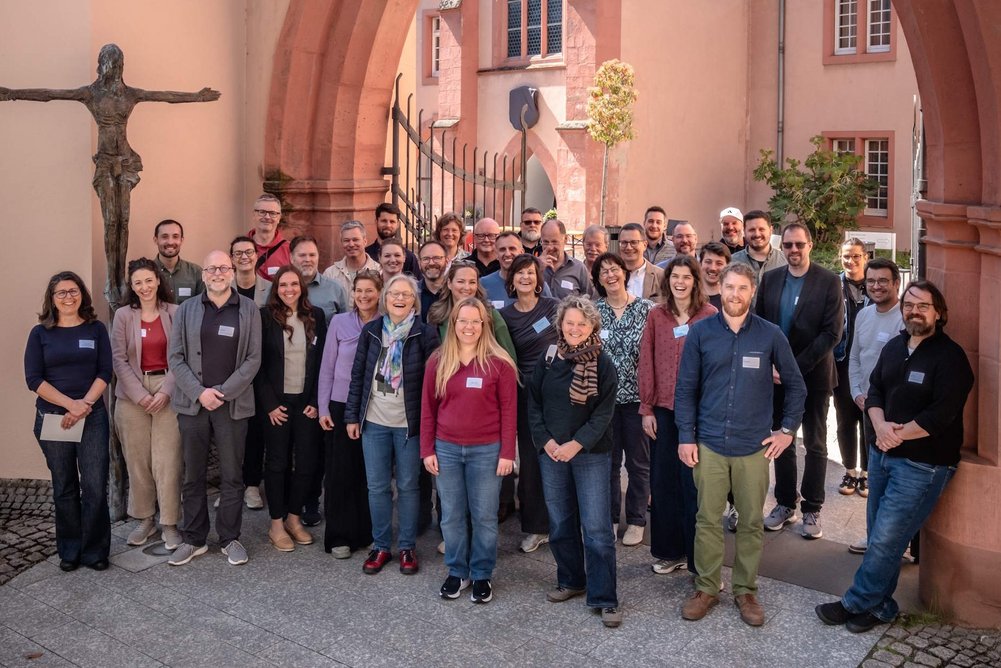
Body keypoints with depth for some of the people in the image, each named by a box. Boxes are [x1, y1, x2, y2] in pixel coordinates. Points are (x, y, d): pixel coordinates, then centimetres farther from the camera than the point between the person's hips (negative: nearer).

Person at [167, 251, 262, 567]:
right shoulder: (186, 310, 6)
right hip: (192, 403, 1)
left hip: (233, 404, -1)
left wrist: (224, 392, -10)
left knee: (232, 476, 5)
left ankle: (230, 538, 17)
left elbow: (253, 358, -1)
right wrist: (199, 392, -9)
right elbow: (175, 357, 3)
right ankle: (193, 539, 20)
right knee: (193, 476, 9)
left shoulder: (248, 310, 3)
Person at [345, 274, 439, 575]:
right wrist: (352, 416, 5)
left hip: (409, 423, -3)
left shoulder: (425, 334, -7)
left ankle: (407, 547, 22)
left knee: (407, 486, 8)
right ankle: (381, 546, 23)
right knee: (377, 487, 10)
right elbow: (358, 375, 6)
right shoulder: (370, 331, 3)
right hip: (373, 422, 3)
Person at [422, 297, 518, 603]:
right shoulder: (438, 361, 3)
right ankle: (457, 571, 27)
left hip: (487, 450, -2)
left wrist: (507, 453, -7)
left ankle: (482, 575, 22)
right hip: (446, 449, 3)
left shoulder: (499, 363, -5)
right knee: (451, 516, 12)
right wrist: (427, 450, 2)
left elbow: (509, 410, -4)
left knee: (484, 516, 7)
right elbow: (428, 408, 6)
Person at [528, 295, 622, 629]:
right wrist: (546, 441, -8)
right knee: (560, 522, 13)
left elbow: (604, 413, -8)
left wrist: (576, 444, -16)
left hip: (591, 454, -3)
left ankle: (604, 598, 3)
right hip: (551, 452, 4)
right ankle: (570, 580, 30)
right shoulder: (547, 359, 4)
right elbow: (533, 404, 5)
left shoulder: (603, 364, -5)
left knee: (596, 527, -5)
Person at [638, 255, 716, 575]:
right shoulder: (656, 316, 5)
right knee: (663, 480, 10)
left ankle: (699, 557, 13)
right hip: (663, 409, 3)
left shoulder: (709, 315, -3)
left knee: (694, 482, 1)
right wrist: (646, 409, 2)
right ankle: (668, 551, 25)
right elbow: (646, 364, 5)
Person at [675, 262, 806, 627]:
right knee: (707, 519, 7)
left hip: (754, 446, 0)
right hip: (709, 444, 0)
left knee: (751, 522, 10)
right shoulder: (700, 331, -2)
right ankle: (706, 588, 23)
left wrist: (787, 430, 4)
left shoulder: (771, 335, -1)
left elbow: (795, 385, 9)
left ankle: (746, 590, 26)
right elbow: (685, 388, 2)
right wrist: (686, 437, -2)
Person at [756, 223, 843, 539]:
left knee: (815, 444, 8)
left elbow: (832, 332, -13)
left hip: (813, 374, -3)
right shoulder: (770, 279, 3)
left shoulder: (829, 281, -8)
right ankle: (785, 505, 23)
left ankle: (812, 510, 17)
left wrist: (796, 366, -17)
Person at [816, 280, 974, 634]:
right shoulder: (894, 347, 10)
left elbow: (940, 415, -18)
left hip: (921, 464, -7)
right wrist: (880, 426, -9)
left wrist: (897, 434, -13)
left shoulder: (950, 357, -11)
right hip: (882, 454, 7)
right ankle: (879, 605, 25)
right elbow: (875, 389, 10)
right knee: (878, 534, 12)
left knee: (885, 539, -5)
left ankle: (857, 603, 10)